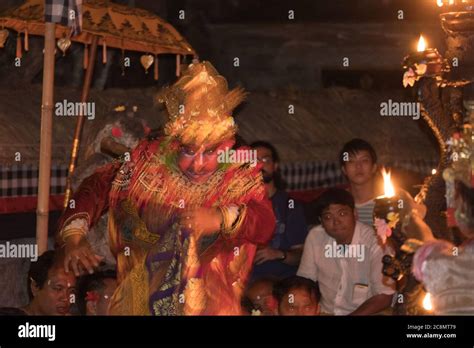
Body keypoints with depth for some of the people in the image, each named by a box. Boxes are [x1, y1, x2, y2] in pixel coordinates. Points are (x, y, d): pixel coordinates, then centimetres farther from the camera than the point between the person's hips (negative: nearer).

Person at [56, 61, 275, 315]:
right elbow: (96, 187, 13)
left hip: (210, 304, -1)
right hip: (140, 301, 1)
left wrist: (222, 218, -36)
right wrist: (74, 236, -2)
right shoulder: (150, 160, 2)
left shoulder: (240, 174, -1)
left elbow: (266, 225, -16)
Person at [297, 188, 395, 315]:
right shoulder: (314, 237, -3)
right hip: (325, 312, 4)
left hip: (363, 313, -4)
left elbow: (384, 297, -13)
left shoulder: (375, 241, -15)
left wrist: (350, 316, -19)